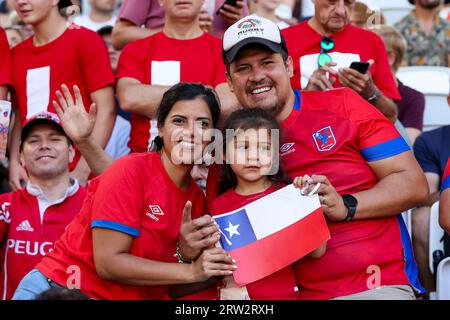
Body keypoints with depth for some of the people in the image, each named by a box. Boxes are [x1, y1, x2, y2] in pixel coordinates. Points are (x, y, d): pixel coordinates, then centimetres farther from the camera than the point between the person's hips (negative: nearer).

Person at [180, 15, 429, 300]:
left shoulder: (343, 106, 1)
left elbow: (414, 184, -2)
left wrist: (345, 206, -17)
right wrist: (190, 252, -10)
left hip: (379, 285, -2)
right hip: (290, 291, 2)